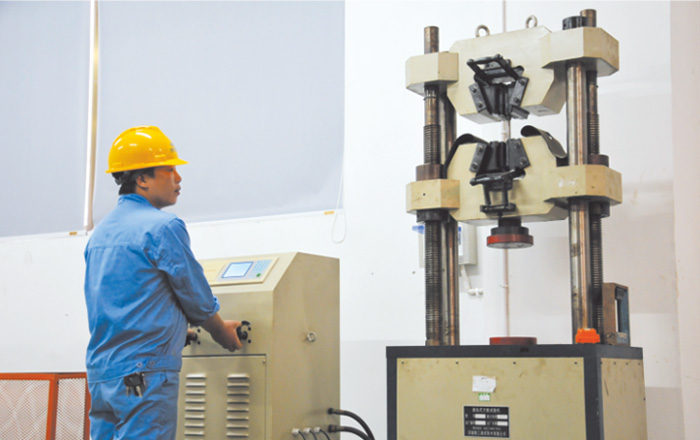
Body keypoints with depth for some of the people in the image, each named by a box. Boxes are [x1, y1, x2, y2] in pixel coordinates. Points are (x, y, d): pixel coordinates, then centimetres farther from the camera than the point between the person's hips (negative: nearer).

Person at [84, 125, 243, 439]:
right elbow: (197, 297, -5)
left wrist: (179, 329, 31)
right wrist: (221, 331, 15)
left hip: (99, 373, 8)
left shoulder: (100, 231, 14)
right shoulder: (163, 227, -12)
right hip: (144, 375, -8)